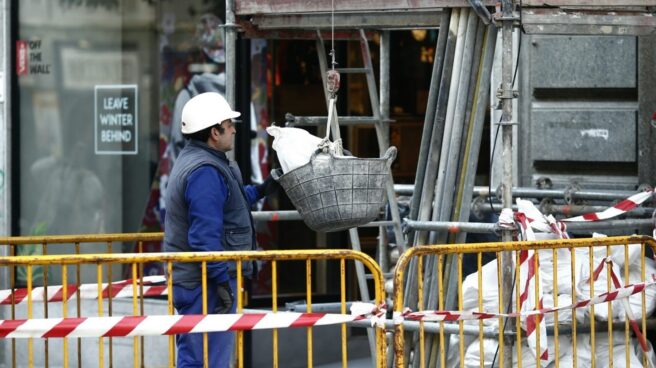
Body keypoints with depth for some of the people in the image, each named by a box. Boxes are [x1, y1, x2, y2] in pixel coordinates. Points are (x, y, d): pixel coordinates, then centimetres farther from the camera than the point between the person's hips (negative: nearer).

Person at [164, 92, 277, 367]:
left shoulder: (191, 160, 16)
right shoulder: (205, 172, -19)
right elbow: (205, 237, -24)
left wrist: (261, 190, 32)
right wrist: (222, 282, -22)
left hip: (189, 280, 11)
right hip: (206, 283, -11)